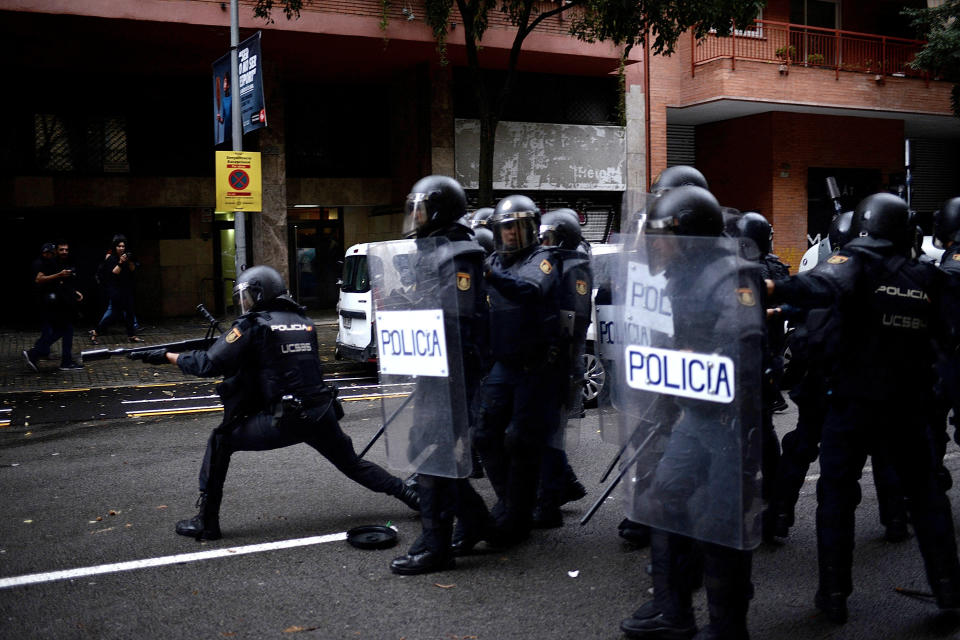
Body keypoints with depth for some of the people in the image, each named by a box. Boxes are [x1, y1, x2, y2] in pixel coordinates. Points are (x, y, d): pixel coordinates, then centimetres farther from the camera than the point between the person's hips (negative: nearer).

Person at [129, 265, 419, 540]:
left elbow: (209, 364, -7)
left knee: (220, 441, 10)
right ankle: (411, 495, 26)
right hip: (323, 414, 6)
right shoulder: (304, 322, 15)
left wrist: (166, 356, 4)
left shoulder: (253, 325, -3)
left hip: (285, 422, -6)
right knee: (353, 464, 26)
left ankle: (207, 521, 10)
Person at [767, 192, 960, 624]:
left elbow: (825, 286, -30)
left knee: (836, 495, 6)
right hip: (906, 406, 3)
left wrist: (775, 289, -42)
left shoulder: (857, 263, -9)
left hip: (852, 403, -3)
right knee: (925, 491, 18)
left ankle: (834, 594, 8)